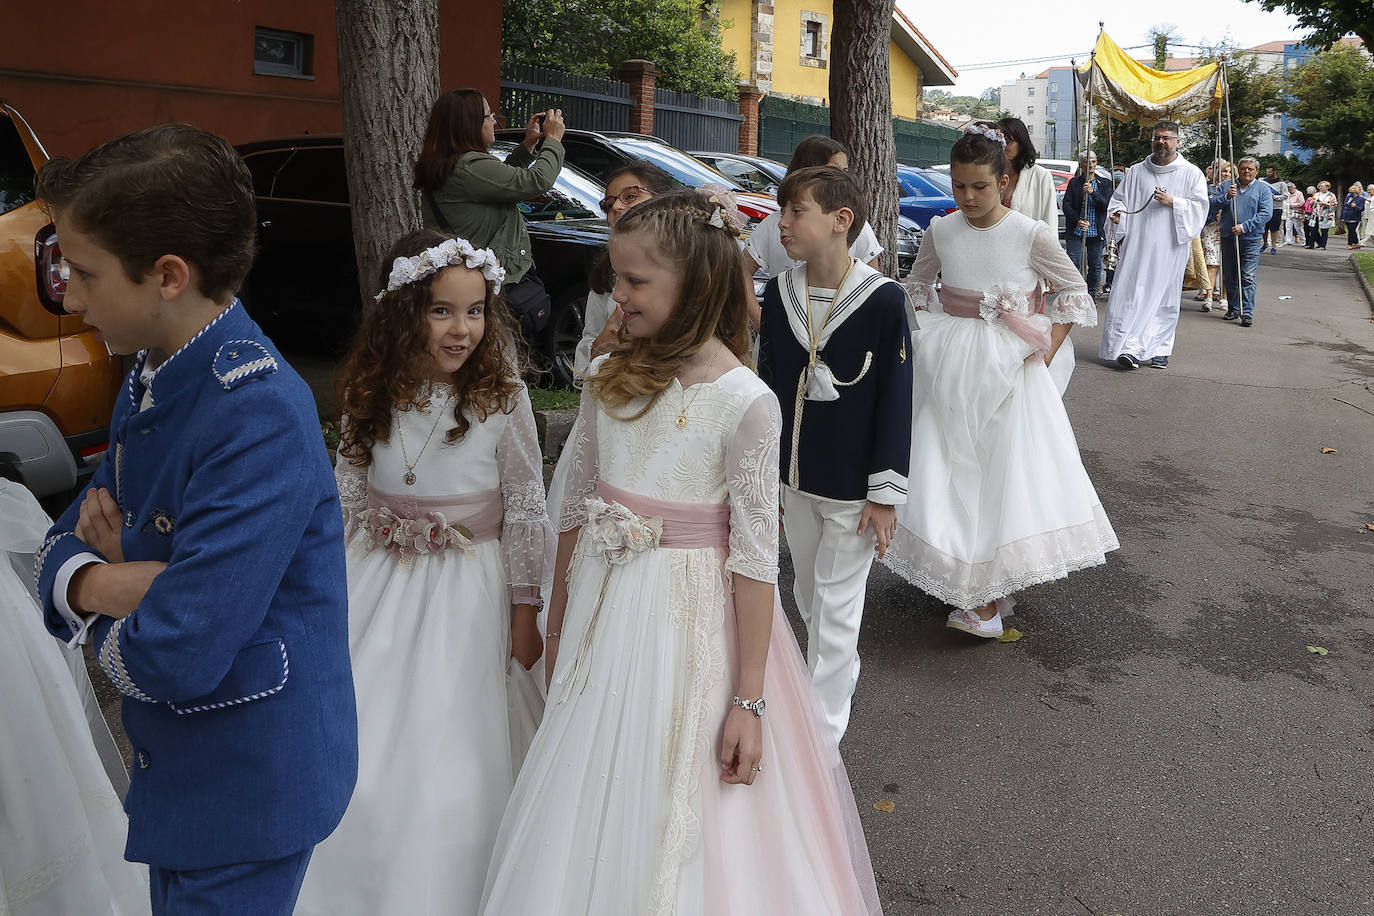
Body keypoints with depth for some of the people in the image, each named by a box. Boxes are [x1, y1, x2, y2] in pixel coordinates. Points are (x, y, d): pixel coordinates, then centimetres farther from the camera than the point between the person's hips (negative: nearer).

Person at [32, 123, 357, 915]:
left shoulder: (258, 418, -29)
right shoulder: (153, 374, 1)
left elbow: (172, 661, -31)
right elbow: (64, 547, 8)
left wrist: (100, 607, -10)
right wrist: (98, 583, -15)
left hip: (247, 789, -8)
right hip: (178, 765, 9)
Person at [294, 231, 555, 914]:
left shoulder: (502, 396, -11)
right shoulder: (370, 392, -2)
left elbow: (525, 509, -6)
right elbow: (348, 497, 8)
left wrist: (524, 611, -4)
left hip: (467, 589, -3)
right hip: (376, 586, 3)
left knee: (448, 770, 2)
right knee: (354, 760, 11)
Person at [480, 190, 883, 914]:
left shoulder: (746, 403, -16)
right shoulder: (607, 377, 0)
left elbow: (754, 555, -15)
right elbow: (577, 507, 8)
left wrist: (749, 699, -14)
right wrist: (556, 628, 13)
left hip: (692, 615, -5)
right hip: (604, 605, 5)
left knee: (684, 834, 9)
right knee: (591, 819, 18)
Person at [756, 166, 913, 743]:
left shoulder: (883, 299, -14)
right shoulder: (778, 295, 0)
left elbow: (896, 400, -10)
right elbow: (769, 387, 7)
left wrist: (886, 493, -11)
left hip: (853, 487, -5)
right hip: (794, 478, 5)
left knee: (836, 604, 3)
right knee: (808, 597, 19)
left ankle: (823, 733, 14)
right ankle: (843, 674, 43)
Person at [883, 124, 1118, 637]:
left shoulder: (1031, 235, -9)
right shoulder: (940, 233, 0)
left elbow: (1074, 290, 1)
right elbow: (916, 283, 18)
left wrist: (1048, 349, -6)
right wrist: (926, 335, 8)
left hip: (1010, 366, -3)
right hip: (950, 365, 3)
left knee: (1005, 469, -2)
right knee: (950, 468, 3)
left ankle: (988, 598, 5)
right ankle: (962, 577, 17)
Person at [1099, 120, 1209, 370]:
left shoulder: (1191, 173, 5)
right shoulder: (1136, 171, 12)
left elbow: (1200, 206, 0)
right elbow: (1120, 197, 17)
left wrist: (1172, 202, -13)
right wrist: (1116, 211, -5)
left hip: (1170, 248, -1)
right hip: (1137, 245, 1)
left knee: (1164, 299, 4)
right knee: (1132, 295, -9)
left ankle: (1159, 349, 12)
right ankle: (1130, 348, -12)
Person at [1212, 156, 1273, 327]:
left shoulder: (1263, 189, 4)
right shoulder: (1226, 185, 11)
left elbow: (1266, 213, -6)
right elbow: (1212, 203, 1)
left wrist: (1244, 227, -16)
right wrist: (1226, 197, -17)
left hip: (1251, 239, -3)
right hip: (1228, 238, 3)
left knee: (1248, 278, -8)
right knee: (1229, 276, 10)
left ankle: (1247, 313, -7)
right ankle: (1233, 308, 23)